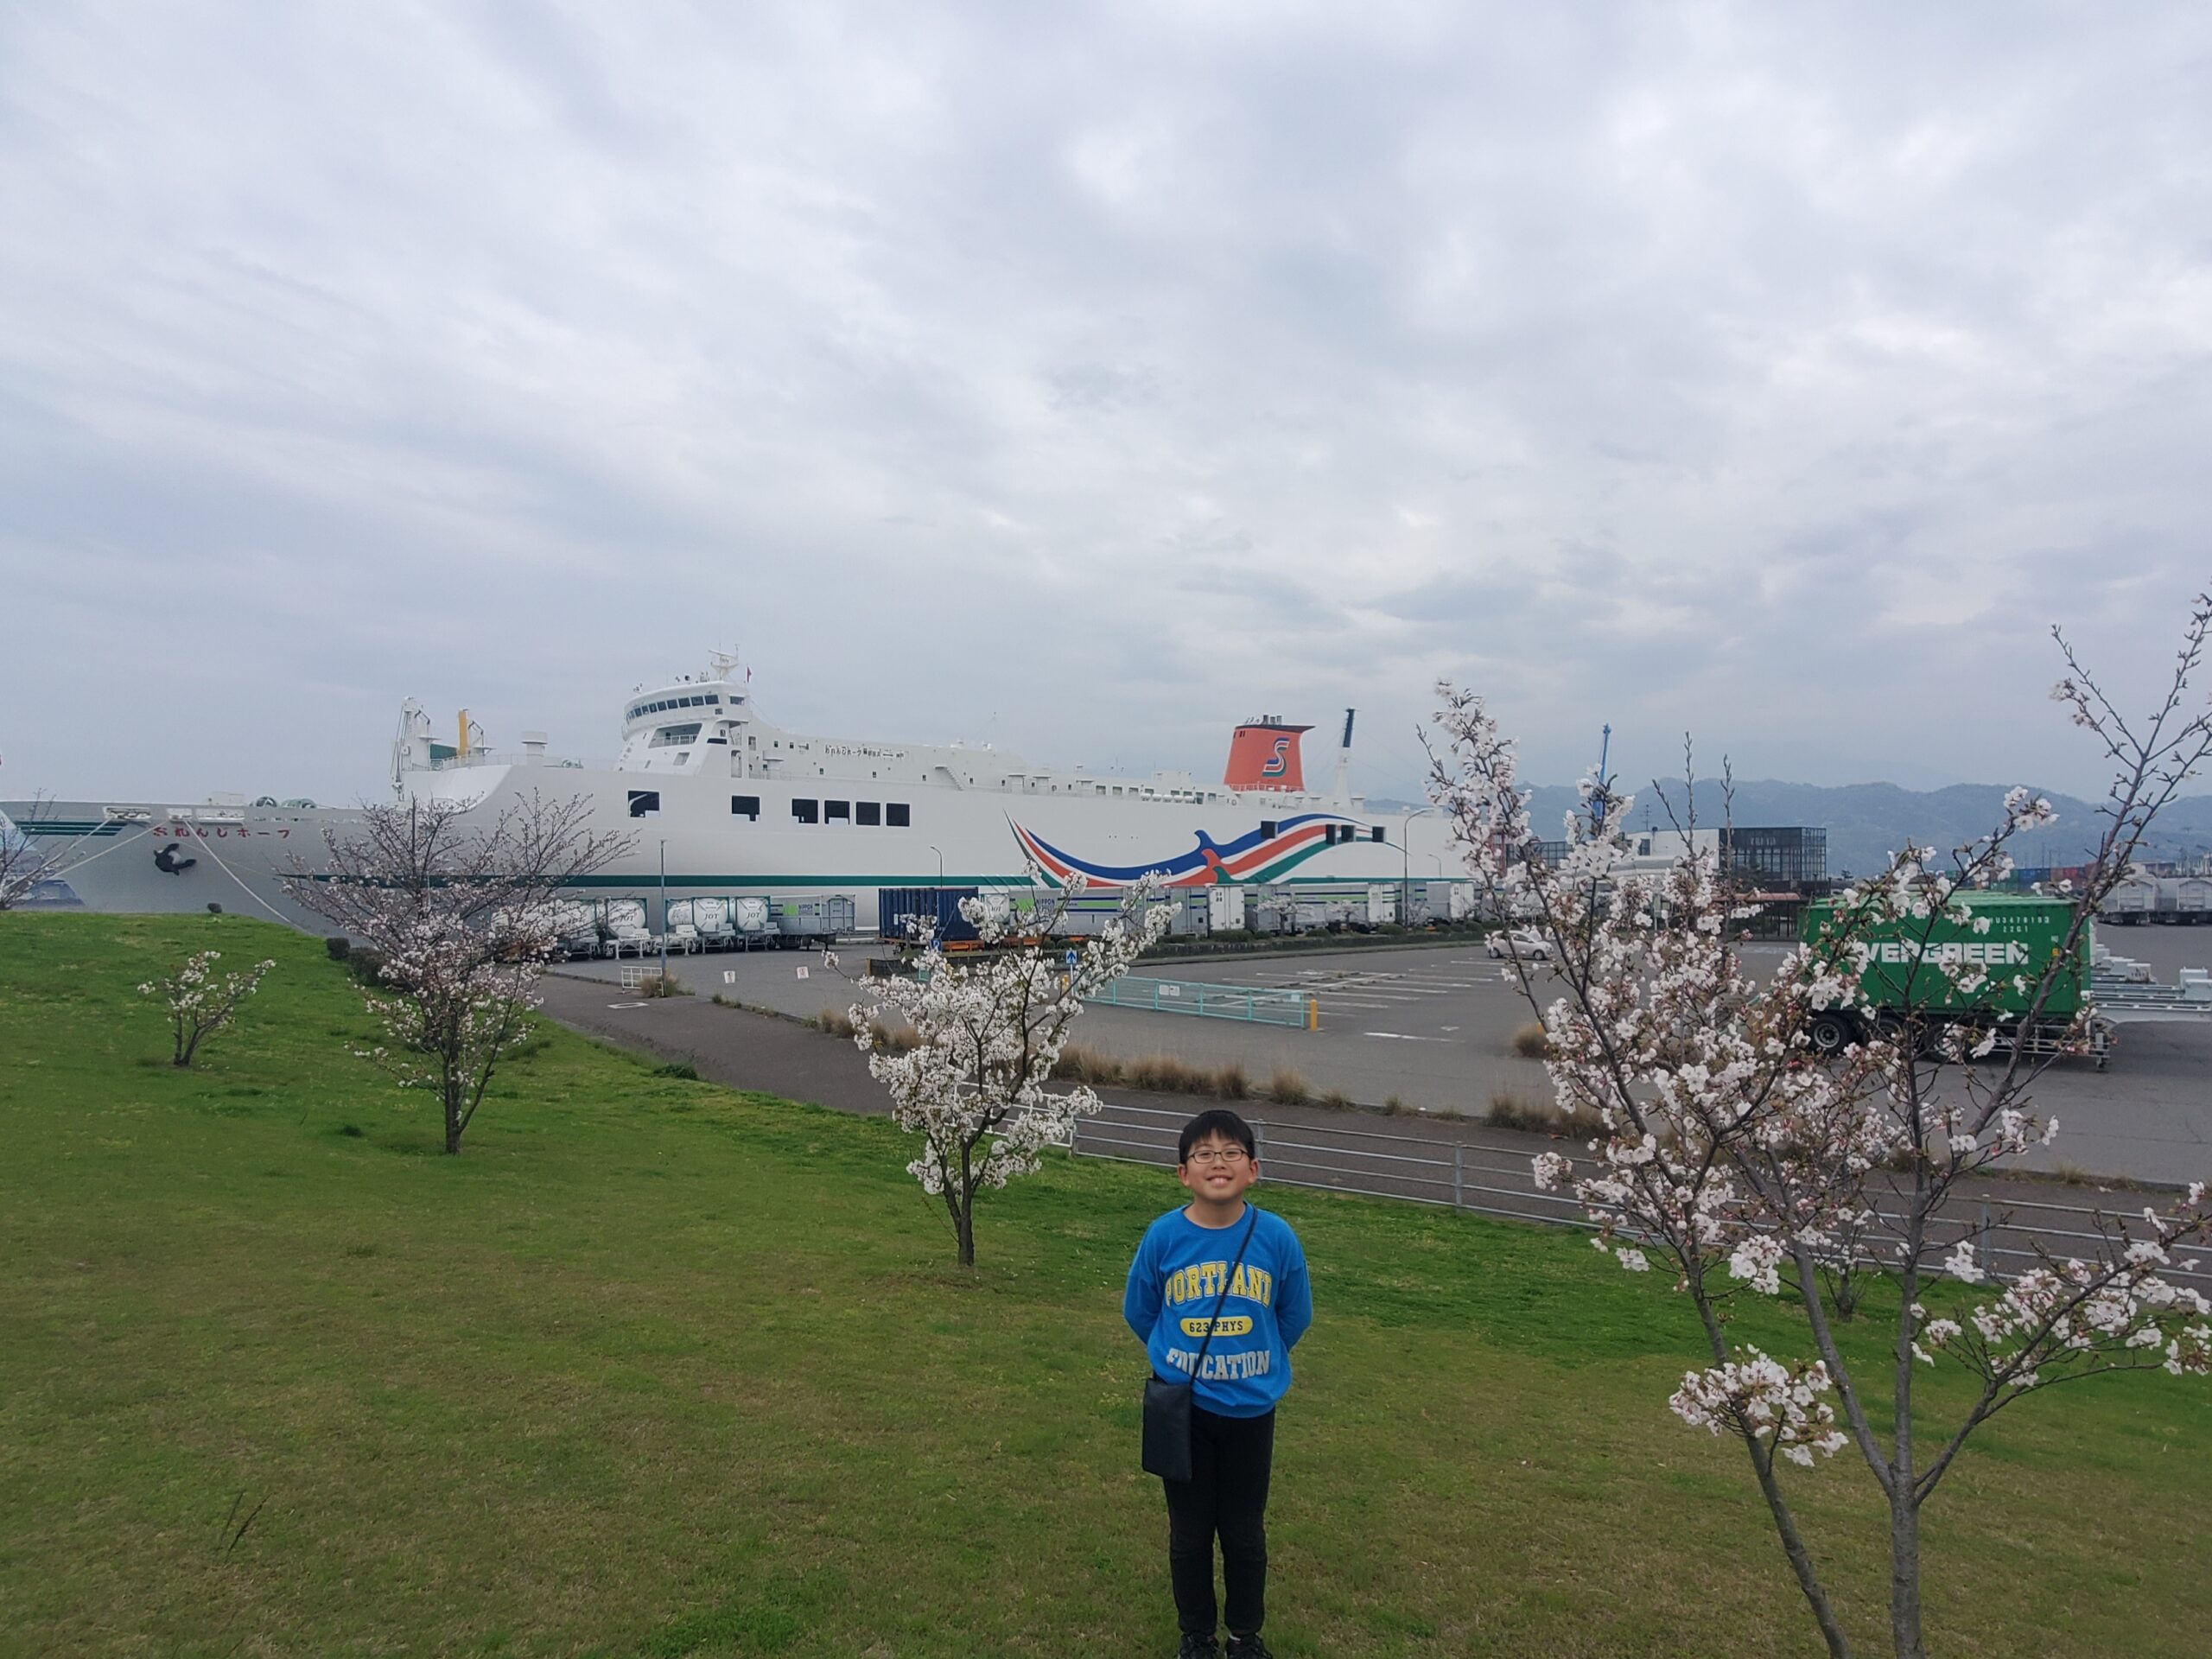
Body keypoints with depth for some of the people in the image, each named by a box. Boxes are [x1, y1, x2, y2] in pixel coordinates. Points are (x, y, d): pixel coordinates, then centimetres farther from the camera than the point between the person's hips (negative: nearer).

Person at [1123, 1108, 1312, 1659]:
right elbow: (1138, 1311, 2)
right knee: (1190, 1531, 16)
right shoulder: (1163, 1237, -16)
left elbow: (1295, 1316, 1)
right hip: (1183, 1408, 0)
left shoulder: (1276, 1237, -16)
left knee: (1245, 1532, 16)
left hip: (1251, 1409, 0)